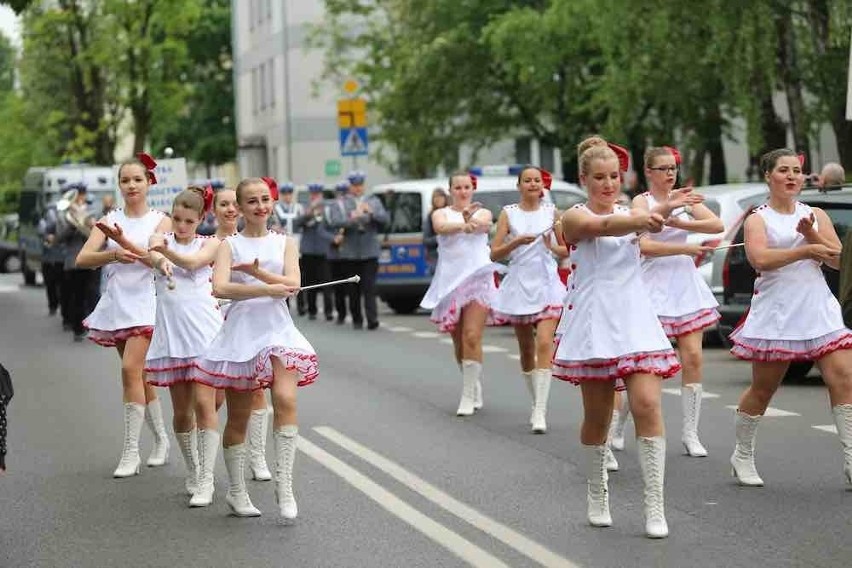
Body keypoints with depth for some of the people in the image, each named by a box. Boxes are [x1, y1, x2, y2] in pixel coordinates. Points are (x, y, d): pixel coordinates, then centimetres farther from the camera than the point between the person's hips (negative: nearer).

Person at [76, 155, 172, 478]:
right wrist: (114, 254, -24)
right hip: (116, 304, 4)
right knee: (140, 375, 11)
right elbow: (82, 259, -5)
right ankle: (161, 439, 26)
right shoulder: (109, 221, 8)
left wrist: (125, 242, -28)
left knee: (131, 369, -17)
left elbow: (158, 259, -15)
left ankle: (131, 451, -13)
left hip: (144, 302, -4)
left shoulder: (160, 220, 0)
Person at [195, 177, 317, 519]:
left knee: (285, 399, -22)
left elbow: (292, 285, -6)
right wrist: (267, 289, -21)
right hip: (241, 331, -1)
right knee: (238, 417, 6)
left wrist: (256, 271, -19)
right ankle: (237, 492, 20)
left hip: (277, 329, 1)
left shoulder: (284, 243, 9)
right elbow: (220, 288, -14)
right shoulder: (229, 245, 3)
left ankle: (284, 484, -17)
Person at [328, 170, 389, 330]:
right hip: (350, 252, 0)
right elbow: (335, 223, -9)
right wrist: (351, 218, -26)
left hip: (370, 251, 0)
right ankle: (357, 319, 14)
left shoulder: (374, 202, 12)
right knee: (353, 289, 5)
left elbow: (386, 219, 1)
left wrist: (371, 212, -17)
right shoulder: (341, 204, 5)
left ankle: (372, 318, -16)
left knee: (369, 287, -10)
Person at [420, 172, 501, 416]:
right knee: (459, 341, 9)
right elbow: (441, 227, -16)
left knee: (472, 337, -15)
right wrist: (464, 225, -37)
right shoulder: (442, 214, 9)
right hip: (450, 280, 2)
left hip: (477, 278, -2)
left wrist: (470, 219, -44)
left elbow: (482, 223, -18)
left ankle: (468, 396, -13)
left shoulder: (482, 212, 7)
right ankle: (475, 389, 28)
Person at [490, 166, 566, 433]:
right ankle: (536, 404, 25)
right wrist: (517, 242, -16)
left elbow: (566, 250, 13)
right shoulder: (509, 213, 4)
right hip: (519, 283, 1)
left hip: (547, 283, -1)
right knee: (526, 349, 9)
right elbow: (494, 253, -1)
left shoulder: (551, 211, 6)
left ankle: (540, 412, -20)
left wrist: (553, 247, -8)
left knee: (544, 344, -16)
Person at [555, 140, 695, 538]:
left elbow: (648, 223, -15)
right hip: (593, 324, -2)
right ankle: (597, 496, 26)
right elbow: (603, 226, -26)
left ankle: (655, 506, -12)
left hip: (635, 322, 2)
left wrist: (663, 211, -40)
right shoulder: (575, 217, -2)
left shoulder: (631, 211, 10)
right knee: (597, 417, 6)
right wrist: (642, 219, -46)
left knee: (647, 405, -13)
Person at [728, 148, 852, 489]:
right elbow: (760, 259, -18)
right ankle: (742, 456, 23)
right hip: (776, 313, -3)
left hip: (819, 310, 3)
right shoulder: (758, 219, 1)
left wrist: (812, 234, -13)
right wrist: (807, 250, -19)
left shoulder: (815, 215, 12)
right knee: (763, 388, 5)